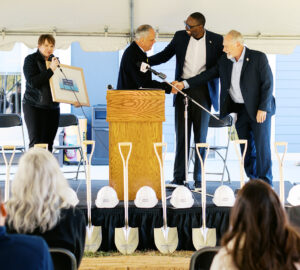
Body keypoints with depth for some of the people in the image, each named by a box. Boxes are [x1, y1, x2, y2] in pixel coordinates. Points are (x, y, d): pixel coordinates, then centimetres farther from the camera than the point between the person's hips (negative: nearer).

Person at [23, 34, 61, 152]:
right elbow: (32, 82, -17)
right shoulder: (31, 59, -3)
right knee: (36, 142, -9)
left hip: (53, 107, 5)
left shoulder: (55, 60, 12)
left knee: (48, 143, 2)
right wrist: (50, 70, -22)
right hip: (34, 106, -5)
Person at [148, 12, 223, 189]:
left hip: (203, 91, -2)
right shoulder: (180, 37, 4)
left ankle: (199, 180, 8)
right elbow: (165, 55, 12)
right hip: (182, 90, 2)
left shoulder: (216, 40, -1)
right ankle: (179, 178, 10)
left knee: (200, 137, 2)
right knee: (181, 135, 4)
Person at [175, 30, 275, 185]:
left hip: (259, 110, -5)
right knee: (246, 149, 6)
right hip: (240, 111, 6)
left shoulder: (258, 58, -9)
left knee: (262, 146, -6)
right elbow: (208, 75, 11)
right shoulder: (224, 61, 7)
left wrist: (262, 109, -16)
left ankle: (265, 183, 1)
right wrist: (184, 83, 2)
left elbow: (268, 83, -11)